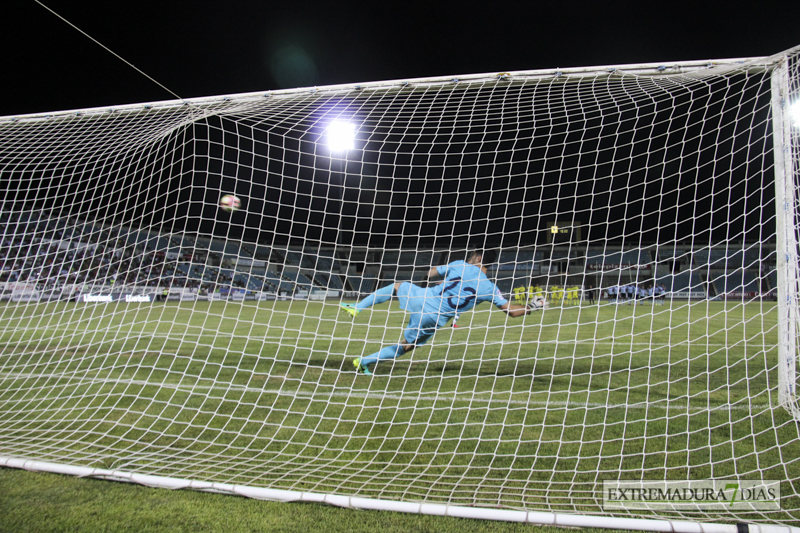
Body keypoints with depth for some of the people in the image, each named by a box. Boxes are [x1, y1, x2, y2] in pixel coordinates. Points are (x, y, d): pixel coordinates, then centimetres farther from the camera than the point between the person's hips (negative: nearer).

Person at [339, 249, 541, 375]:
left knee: (396, 286, 29)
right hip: (435, 320, 0)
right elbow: (511, 310, 2)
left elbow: (431, 273, 15)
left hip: (422, 299, 0)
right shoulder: (489, 288, -3)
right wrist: (531, 307, 17)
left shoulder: (459, 265, 0)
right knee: (405, 346, 20)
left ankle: (356, 308, 21)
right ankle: (364, 361, 18)